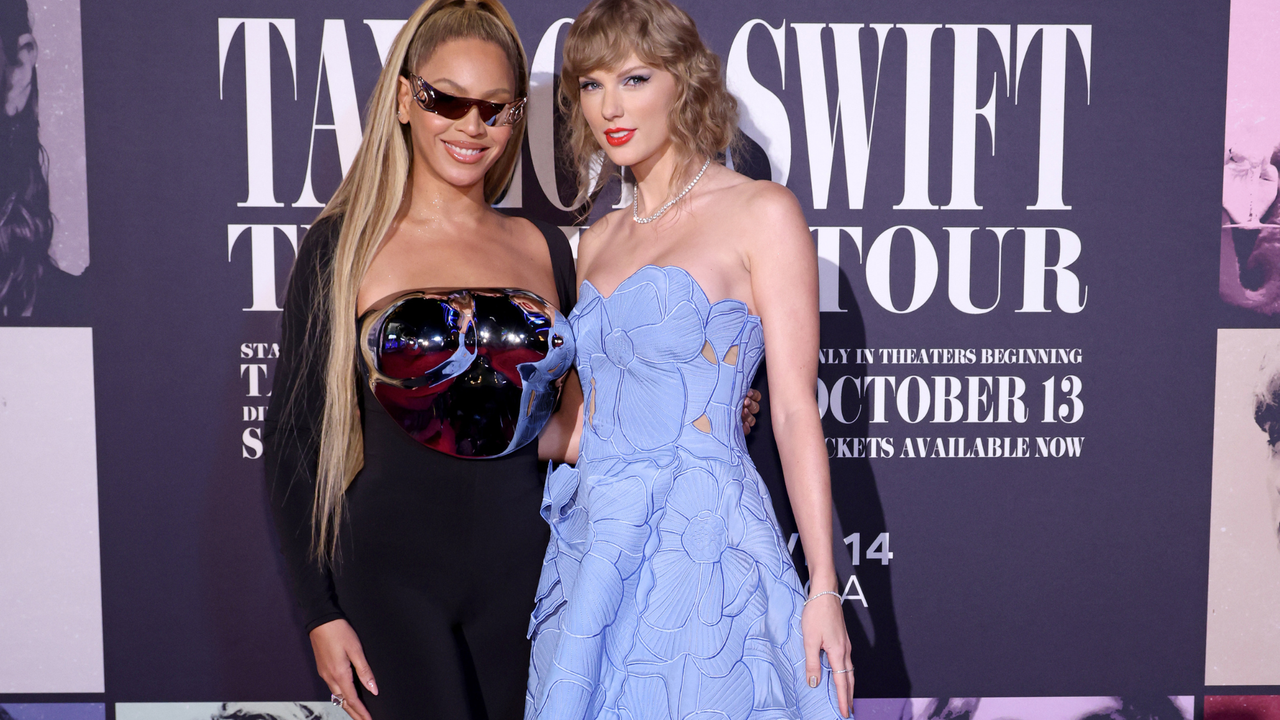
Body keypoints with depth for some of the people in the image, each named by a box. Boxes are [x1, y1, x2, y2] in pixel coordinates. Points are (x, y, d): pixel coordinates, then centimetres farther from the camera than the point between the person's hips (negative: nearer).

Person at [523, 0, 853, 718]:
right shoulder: (598, 241, 13)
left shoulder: (763, 213, -5)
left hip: (702, 544, -6)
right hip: (592, 546, 6)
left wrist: (825, 587, -10)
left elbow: (795, 410, -8)